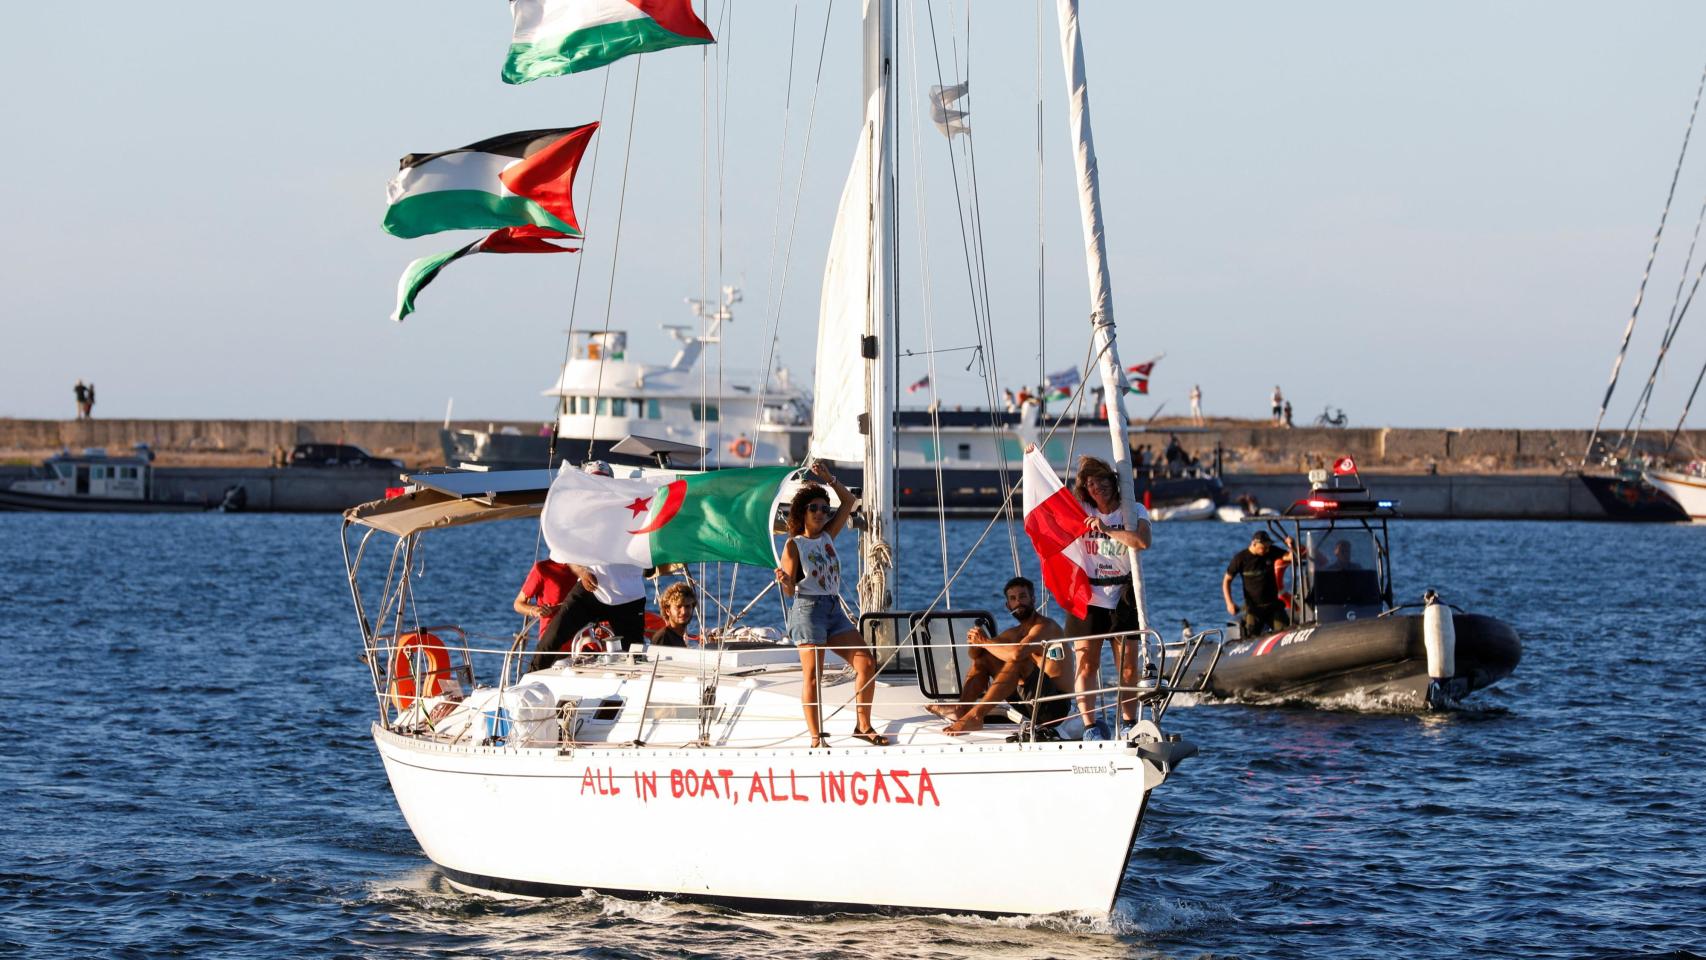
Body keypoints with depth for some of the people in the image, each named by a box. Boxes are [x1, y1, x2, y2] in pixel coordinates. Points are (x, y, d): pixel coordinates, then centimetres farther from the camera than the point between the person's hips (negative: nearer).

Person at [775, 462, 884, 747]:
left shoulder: (827, 536, 15)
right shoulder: (794, 545, -1)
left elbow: (848, 501, 18)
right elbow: (789, 591, -4)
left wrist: (828, 478, 7)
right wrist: (784, 581, -27)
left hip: (834, 609, 6)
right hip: (808, 609, -6)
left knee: (867, 664, -4)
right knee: (812, 676, -10)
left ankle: (863, 726, 4)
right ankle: (816, 737, -7)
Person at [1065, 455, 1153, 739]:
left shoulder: (1134, 511, 1)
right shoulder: (1080, 512, 7)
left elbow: (1143, 541, -18)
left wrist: (1105, 529, -16)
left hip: (1122, 597, -1)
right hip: (1087, 597, 1)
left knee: (1129, 666, 2)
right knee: (1086, 664, -5)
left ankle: (1129, 726, 10)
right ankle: (1089, 726, -5)